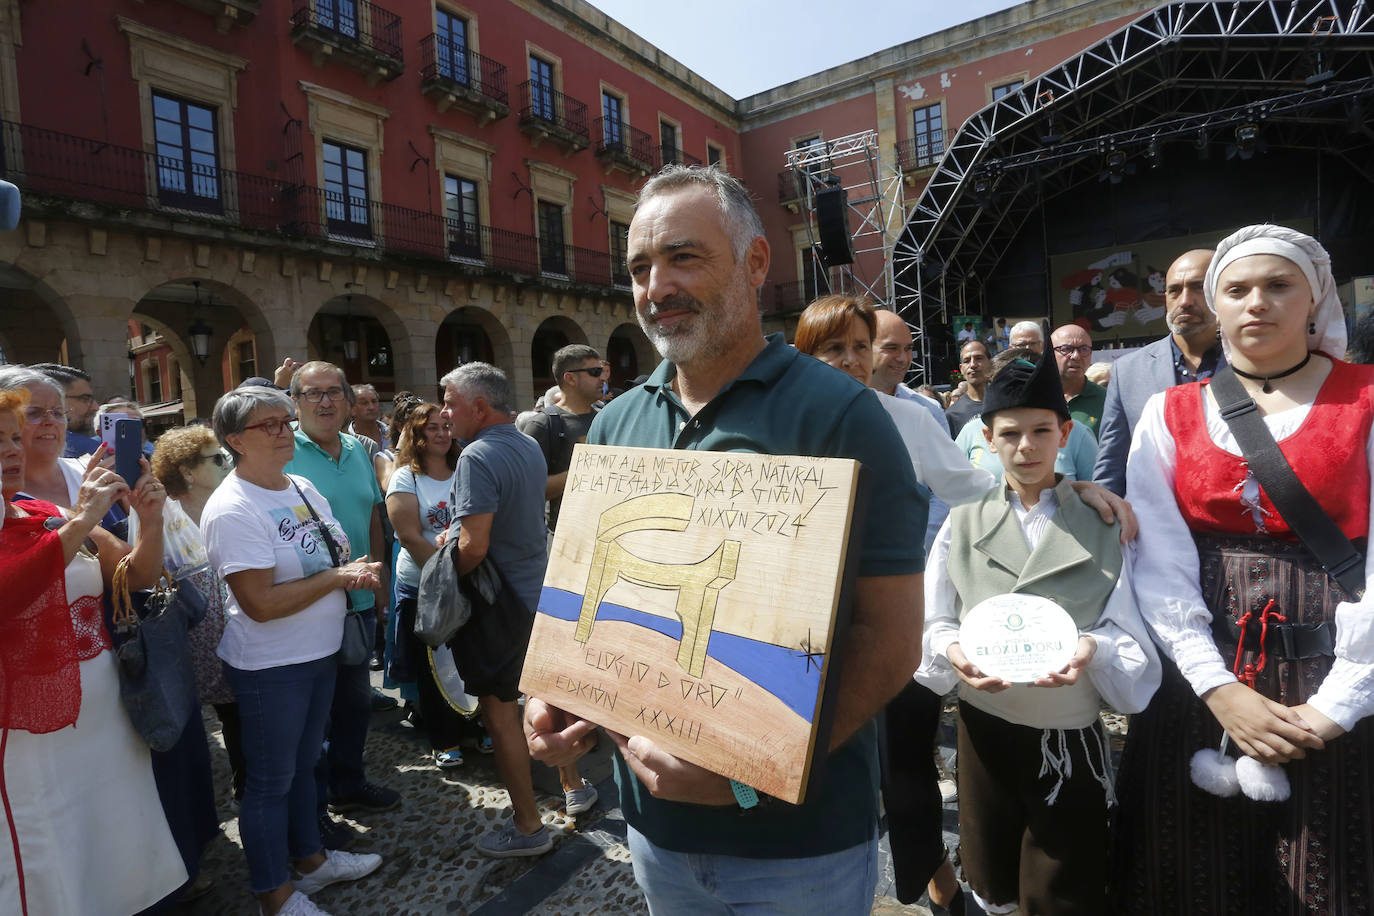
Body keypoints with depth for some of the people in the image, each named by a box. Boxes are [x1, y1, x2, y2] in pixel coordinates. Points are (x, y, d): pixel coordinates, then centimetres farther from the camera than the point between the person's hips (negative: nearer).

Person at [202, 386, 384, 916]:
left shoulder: (303, 488, 4)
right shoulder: (232, 510, -21)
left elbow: (340, 552, 13)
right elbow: (260, 603, -27)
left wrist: (356, 570, -7)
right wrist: (337, 576, -21)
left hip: (319, 653, 8)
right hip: (269, 667, -8)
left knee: (304, 763, 24)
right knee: (271, 780, 11)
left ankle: (310, 858, 44)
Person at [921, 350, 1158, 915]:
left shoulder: (1102, 525, -1)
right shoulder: (963, 523, 2)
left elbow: (1132, 635, -5)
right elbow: (933, 622, 1)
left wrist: (1095, 648, -26)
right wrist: (954, 651, -20)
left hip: (1069, 738, -1)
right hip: (983, 730, 2)